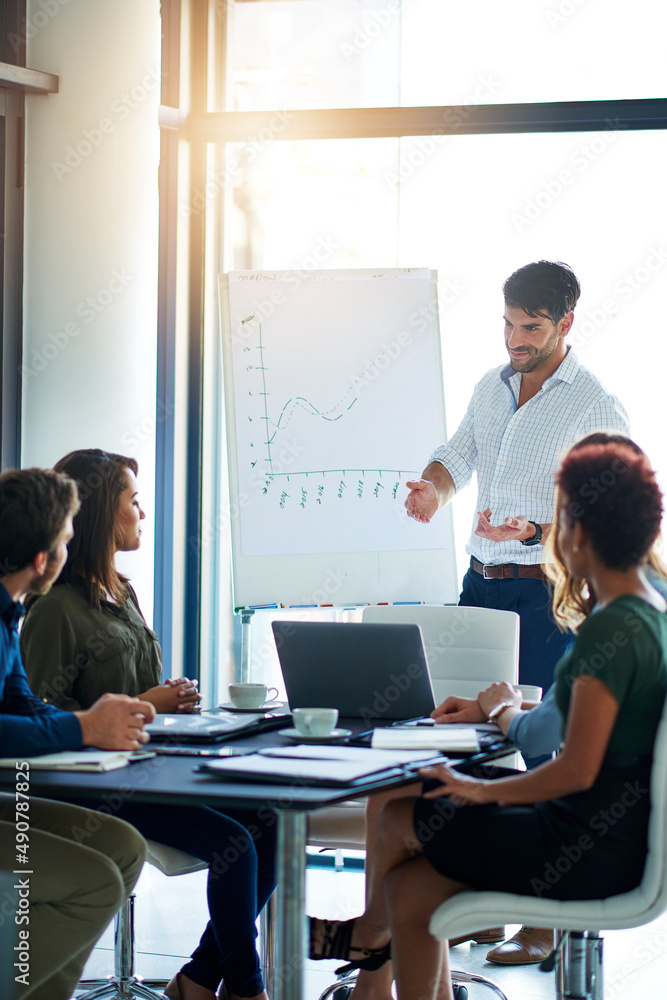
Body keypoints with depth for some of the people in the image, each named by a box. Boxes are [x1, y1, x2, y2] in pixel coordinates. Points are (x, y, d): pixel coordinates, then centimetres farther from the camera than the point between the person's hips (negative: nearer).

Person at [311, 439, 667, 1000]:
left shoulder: (611, 629, -22)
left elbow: (577, 770, -25)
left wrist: (484, 790, -11)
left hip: (590, 851, -9)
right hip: (619, 837, 9)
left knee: (396, 820, 6)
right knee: (411, 891, 10)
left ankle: (368, 932, 35)